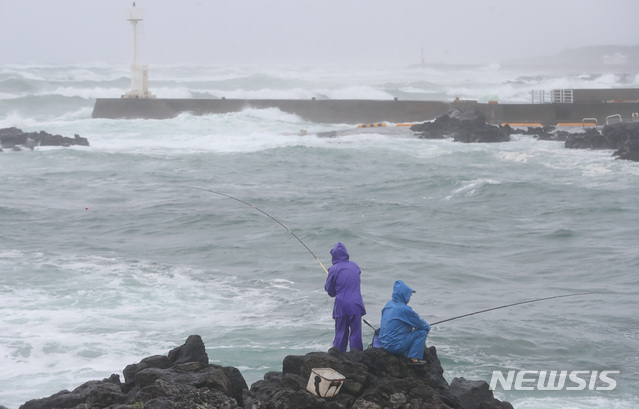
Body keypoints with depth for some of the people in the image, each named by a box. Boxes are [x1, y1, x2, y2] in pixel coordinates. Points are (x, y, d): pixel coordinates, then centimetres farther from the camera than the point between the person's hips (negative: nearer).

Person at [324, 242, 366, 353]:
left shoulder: (334, 269, -6)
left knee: (340, 334, 6)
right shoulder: (355, 266, 7)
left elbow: (330, 290, 1)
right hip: (356, 306, 2)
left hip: (341, 306, -2)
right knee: (356, 333, 5)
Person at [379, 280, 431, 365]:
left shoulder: (389, 304, 7)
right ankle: (413, 358, -3)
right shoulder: (404, 310, -19)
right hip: (395, 346, -9)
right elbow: (421, 324, -8)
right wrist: (428, 327, 14)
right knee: (422, 332, -3)